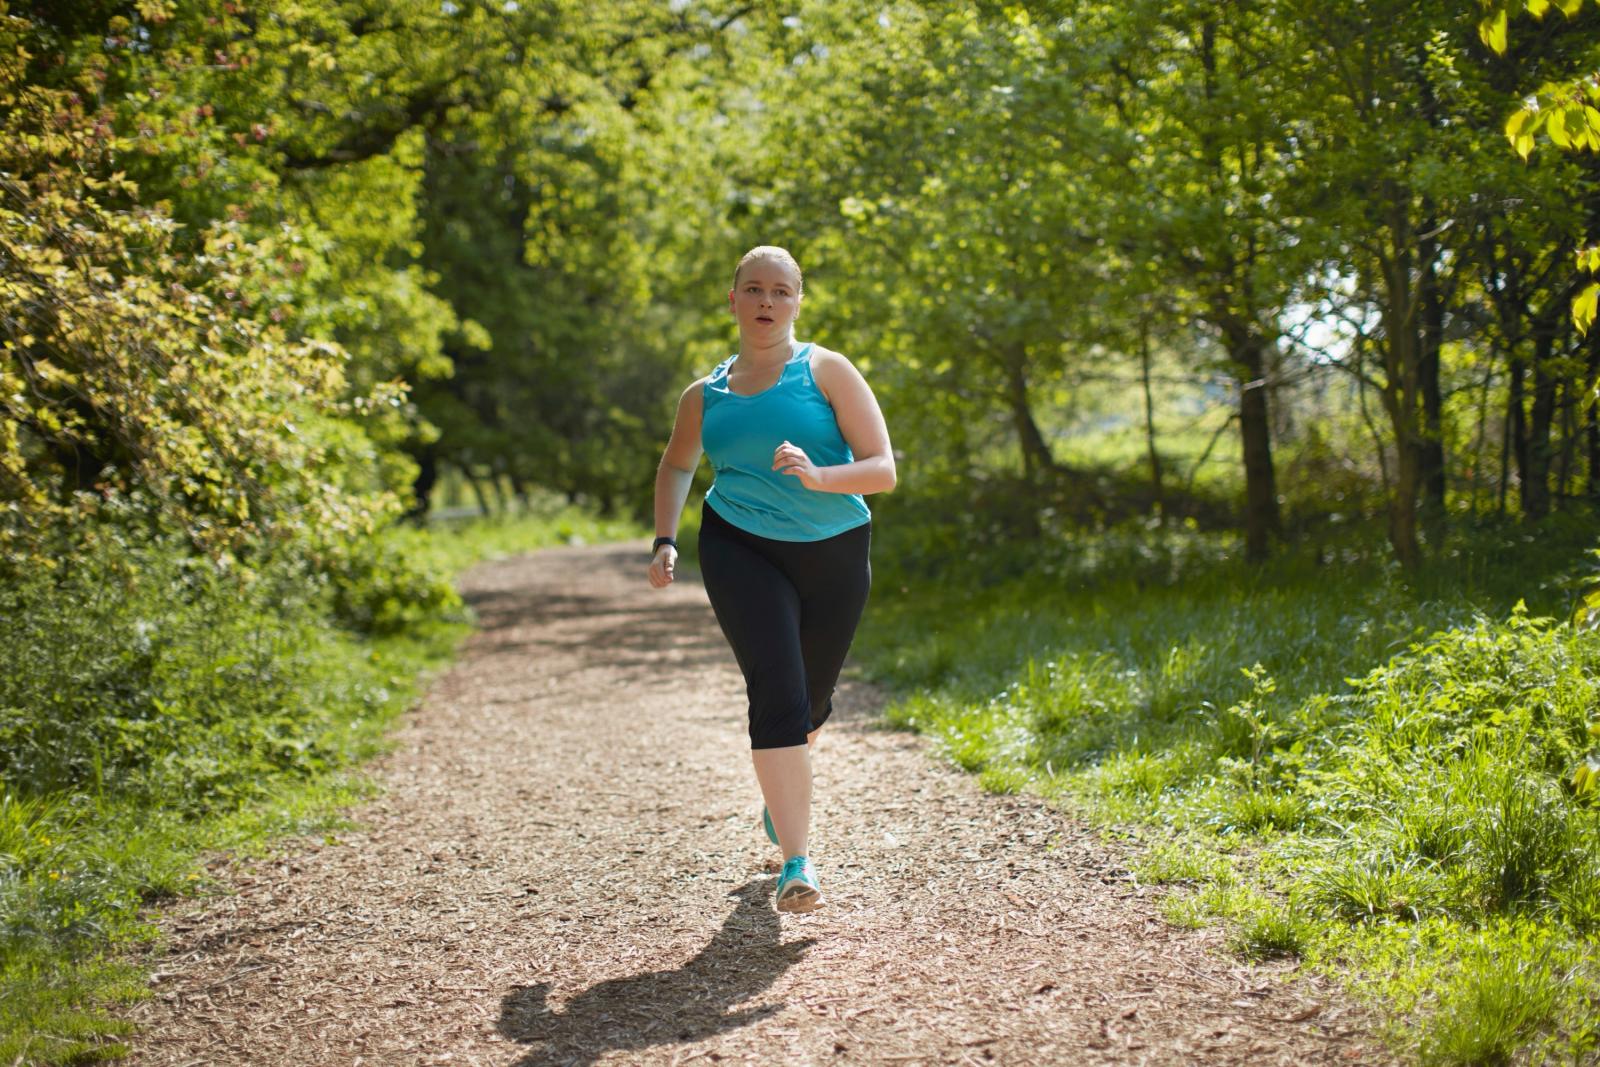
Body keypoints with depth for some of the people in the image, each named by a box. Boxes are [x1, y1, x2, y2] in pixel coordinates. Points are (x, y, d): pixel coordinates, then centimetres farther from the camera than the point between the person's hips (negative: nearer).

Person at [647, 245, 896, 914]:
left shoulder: (826, 372, -3)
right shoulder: (705, 396, 6)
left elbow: (883, 469, -9)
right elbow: (676, 465, 25)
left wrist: (817, 475, -28)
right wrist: (665, 541, 11)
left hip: (834, 554, 1)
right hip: (741, 550, -1)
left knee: (812, 701, 14)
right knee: (777, 692, -19)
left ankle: (779, 795, 48)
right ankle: (796, 864, -19)